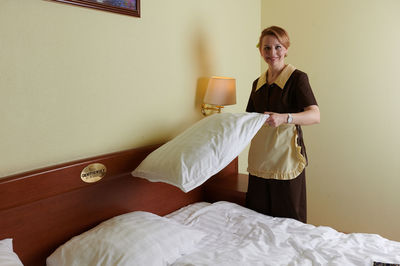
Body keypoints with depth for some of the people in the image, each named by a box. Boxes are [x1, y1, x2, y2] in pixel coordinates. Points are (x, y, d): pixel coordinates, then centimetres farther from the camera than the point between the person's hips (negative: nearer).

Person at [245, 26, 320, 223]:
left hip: (286, 158, -5)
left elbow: (315, 115, -18)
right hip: (260, 159, 6)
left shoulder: (297, 78, -5)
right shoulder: (258, 83, 13)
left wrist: (284, 118, -34)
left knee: (289, 220, 3)